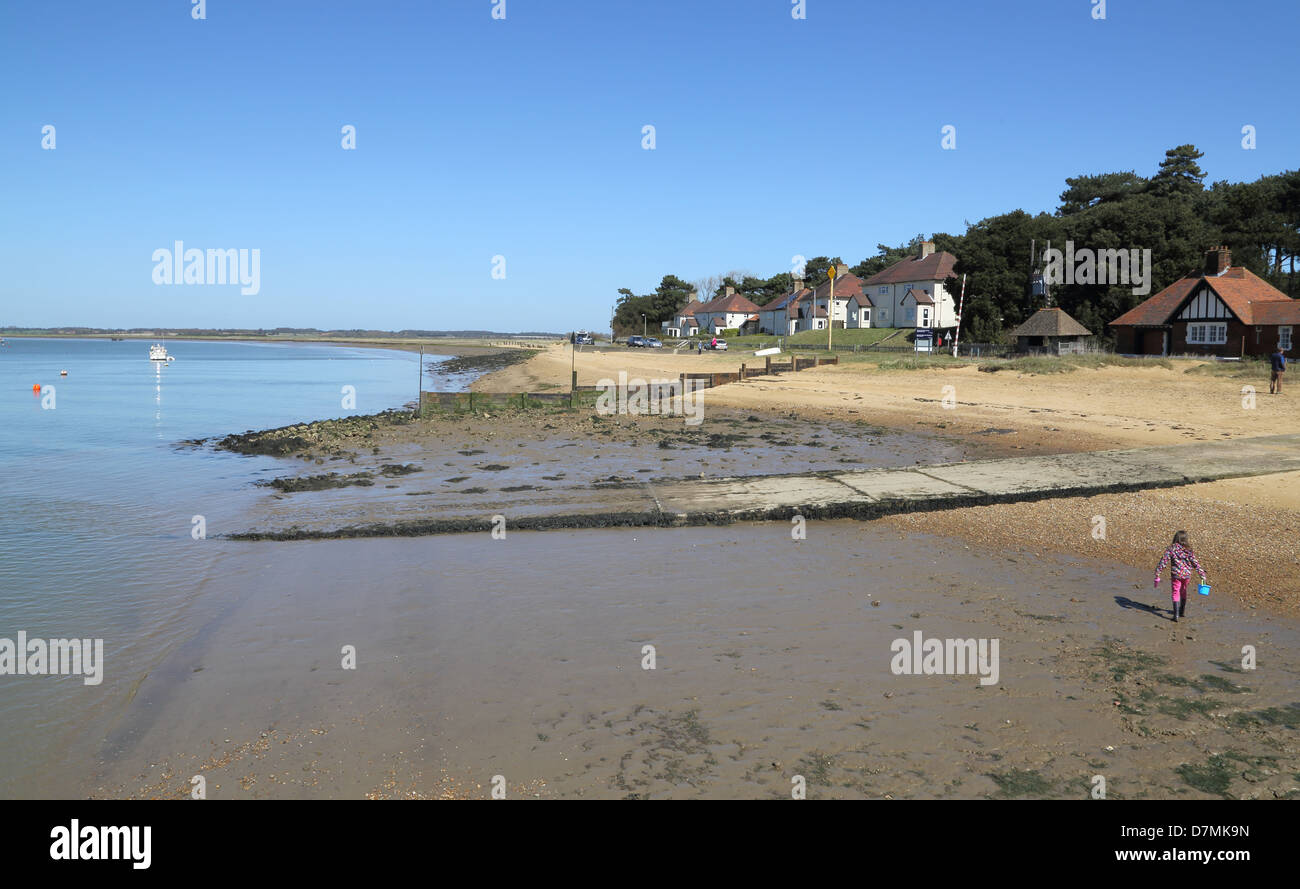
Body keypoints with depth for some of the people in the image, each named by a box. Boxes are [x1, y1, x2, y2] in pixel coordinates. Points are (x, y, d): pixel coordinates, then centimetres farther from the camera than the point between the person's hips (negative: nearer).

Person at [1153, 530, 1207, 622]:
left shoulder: (1171, 549, -8)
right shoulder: (1188, 550, -3)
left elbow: (1163, 561, -9)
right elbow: (1195, 563, -4)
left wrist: (1157, 573, -5)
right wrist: (1202, 574, 2)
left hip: (1176, 575, -3)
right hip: (1187, 575, 3)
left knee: (1175, 593, 2)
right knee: (1183, 592, 21)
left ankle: (1176, 614, -11)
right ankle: (1182, 611, 36)